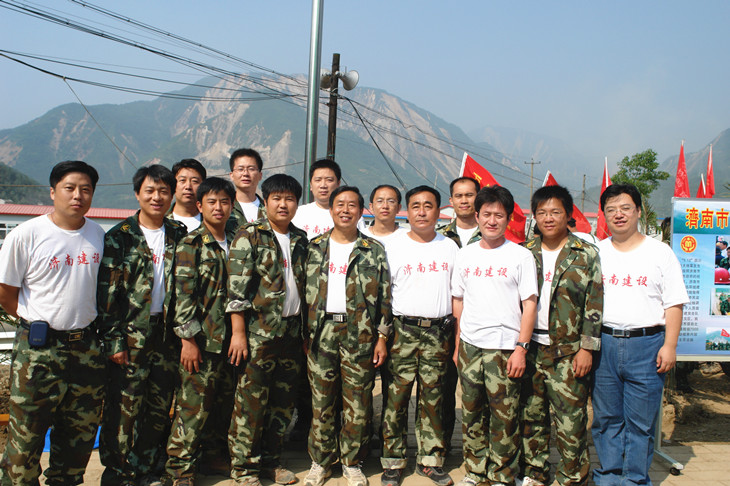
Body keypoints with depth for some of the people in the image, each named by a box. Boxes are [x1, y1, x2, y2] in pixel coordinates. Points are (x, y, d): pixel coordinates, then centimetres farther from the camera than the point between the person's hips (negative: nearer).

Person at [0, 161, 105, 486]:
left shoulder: (98, 235, 5)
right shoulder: (26, 234, -7)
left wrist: (87, 326, 10)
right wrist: (38, 324, 0)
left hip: (87, 347, 4)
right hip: (38, 349, -4)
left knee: (81, 432, 13)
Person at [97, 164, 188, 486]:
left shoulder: (179, 236, 8)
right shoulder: (120, 236, -3)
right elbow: (107, 291, -6)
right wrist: (113, 340, -11)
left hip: (167, 333, 4)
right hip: (131, 334, -4)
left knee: (160, 406, 10)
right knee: (125, 405, -2)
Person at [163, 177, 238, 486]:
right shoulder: (191, 245, -5)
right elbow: (183, 293, -10)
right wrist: (188, 339, -15)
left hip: (230, 340, 6)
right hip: (202, 342, -5)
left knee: (233, 401, 12)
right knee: (193, 407, -1)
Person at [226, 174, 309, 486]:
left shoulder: (301, 240, 13)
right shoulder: (250, 236, -4)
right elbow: (237, 287, -9)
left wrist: (306, 330, 12)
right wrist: (238, 332, -14)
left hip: (292, 330, 6)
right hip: (260, 331, -5)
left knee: (284, 401, 11)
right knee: (251, 402, -1)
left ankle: (271, 461, 25)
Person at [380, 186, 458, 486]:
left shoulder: (450, 247, 10)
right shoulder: (395, 247, 4)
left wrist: (456, 333, 6)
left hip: (439, 331, 2)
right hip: (403, 329, -2)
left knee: (432, 397, 7)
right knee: (397, 396, -1)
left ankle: (430, 459, 19)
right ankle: (393, 462, 11)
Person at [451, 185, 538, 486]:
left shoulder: (521, 256, -1)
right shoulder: (465, 255, 9)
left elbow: (529, 304, -3)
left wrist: (521, 348, -10)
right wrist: (457, 344, 11)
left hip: (504, 348, -4)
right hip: (469, 346, 4)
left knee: (504, 416, 0)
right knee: (471, 412, 11)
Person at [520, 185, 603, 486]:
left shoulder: (586, 255, -1)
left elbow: (594, 304, -2)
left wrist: (587, 348, -7)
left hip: (568, 351, -3)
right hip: (530, 348, 4)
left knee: (571, 420, -2)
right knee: (531, 415, 11)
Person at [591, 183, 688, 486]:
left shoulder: (660, 253, 4)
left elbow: (673, 304, 2)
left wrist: (669, 345, -6)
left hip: (646, 343, -2)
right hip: (603, 344, 2)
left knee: (640, 422, 2)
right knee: (606, 418, 9)